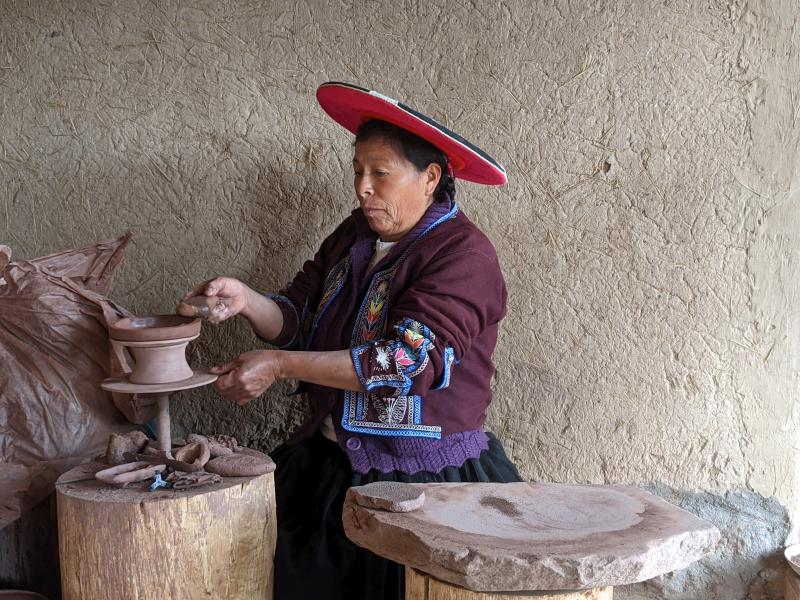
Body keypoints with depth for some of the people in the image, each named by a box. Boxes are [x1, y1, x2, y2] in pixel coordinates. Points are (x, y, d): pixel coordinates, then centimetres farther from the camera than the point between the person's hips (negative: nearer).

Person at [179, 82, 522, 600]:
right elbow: (296, 318, 8)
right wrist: (245, 300, -14)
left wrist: (280, 366, -22)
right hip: (330, 461, 6)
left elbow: (404, 360, -24)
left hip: (423, 476, -6)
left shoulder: (464, 255, -14)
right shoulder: (354, 236, 8)